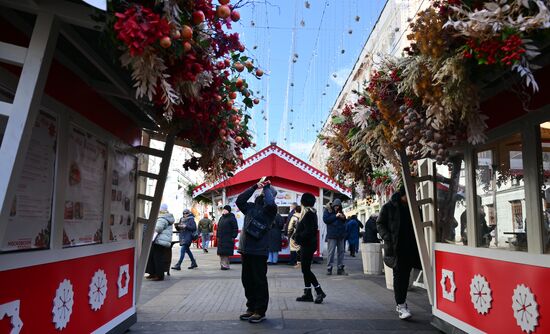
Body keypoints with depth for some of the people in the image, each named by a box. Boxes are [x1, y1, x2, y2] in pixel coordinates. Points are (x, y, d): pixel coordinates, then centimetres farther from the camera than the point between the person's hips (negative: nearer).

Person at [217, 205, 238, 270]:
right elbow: (218, 228, 23)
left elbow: (235, 228, -9)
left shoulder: (231, 218, -5)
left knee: (226, 252, -7)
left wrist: (233, 236, -14)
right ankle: (222, 265, 17)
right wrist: (217, 235, 15)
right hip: (221, 239, 7)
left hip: (228, 239, -7)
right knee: (221, 252, 8)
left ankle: (226, 265, -2)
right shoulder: (221, 218, 17)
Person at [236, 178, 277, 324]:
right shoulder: (251, 207, 14)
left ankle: (260, 311, 12)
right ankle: (251, 308, 27)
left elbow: (270, 203, -23)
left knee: (259, 281, 1)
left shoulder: (270, 209, -3)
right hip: (245, 250, 6)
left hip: (259, 251, -6)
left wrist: (267, 187, -8)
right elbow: (240, 200, 6)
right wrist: (254, 187, 4)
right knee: (247, 280, 13)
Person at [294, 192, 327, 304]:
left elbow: (308, 231, -23)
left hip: (308, 245, -10)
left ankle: (319, 292, -2)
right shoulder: (311, 213, 13)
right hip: (306, 245, 10)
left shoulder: (308, 214, -17)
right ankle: (308, 294, 18)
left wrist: (298, 237, -15)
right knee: (306, 269, 12)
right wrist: (295, 236, 4)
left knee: (306, 269, -6)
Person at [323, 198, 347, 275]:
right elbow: (325, 219, -12)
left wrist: (343, 217, 1)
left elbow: (344, 221, 24)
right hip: (332, 234, -6)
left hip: (341, 234, 6)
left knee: (341, 251, 7)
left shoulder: (340, 211, 17)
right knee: (331, 252, -6)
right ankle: (329, 269, 1)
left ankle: (340, 268, 14)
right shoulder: (327, 210, 1)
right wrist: (335, 216, -14)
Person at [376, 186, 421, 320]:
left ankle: (401, 302, 25)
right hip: (396, 247, -4)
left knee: (406, 275, 11)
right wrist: (387, 238, -14)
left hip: (411, 247, 4)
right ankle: (401, 305, 1)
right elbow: (380, 224, 0)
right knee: (399, 275, -3)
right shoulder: (389, 207, -2)